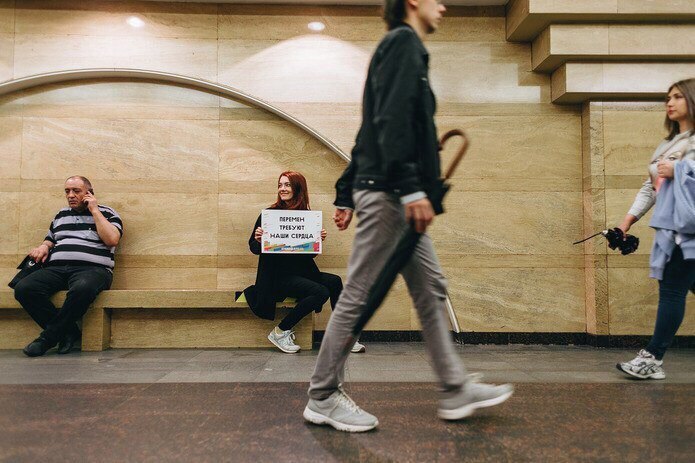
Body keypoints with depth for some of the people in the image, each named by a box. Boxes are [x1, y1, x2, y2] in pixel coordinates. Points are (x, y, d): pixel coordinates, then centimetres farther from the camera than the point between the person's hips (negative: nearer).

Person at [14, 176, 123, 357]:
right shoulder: (61, 215, 28)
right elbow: (49, 240, 35)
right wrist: (43, 247, 10)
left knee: (81, 288, -41)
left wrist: (94, 210, 0)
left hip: (92, 268, -5)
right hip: (56, 269, 5)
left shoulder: (106, 213, 11)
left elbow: (112, 239, -6)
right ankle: (69, 332, -17)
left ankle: (49, 336, -20)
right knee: (23, 288, -24)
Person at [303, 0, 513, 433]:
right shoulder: (403, 40, -4)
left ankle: (456, 389, 19)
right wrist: (411, 188, -27)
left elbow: (370, 132, 21)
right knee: (360, 294, -4)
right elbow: (392, 120, -19)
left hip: (395, 195, 10)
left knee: (431, 289, 10)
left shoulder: (405, 47, 26)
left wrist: (346, 194, 19)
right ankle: (323, 397, 9)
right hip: (388, 192, -10)